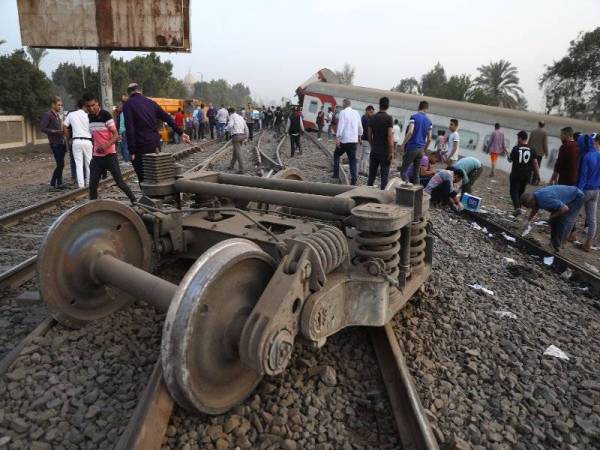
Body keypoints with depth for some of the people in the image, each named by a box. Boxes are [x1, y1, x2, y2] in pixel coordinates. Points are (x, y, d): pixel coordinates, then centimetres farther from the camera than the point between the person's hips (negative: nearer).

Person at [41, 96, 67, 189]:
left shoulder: (58, 115, 18)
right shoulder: (47, 115, -5)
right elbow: (43, 128, -12)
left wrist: (63, 130, 8)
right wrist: (54, 131, -21)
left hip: (61, 142, 8)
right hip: (55, 143, -8)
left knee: (60, 164, 10)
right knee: (60, 164, -9)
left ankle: (53, 182, 21)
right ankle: (59, 184, 0)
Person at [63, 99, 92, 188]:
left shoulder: (71, 114, 5)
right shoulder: (88, 115, -1)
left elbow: (65, 127, 7)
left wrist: (69, 137, 16)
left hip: (76, 141, 2)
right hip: (87, 141, -1)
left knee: (79, 163, 2)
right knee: (88, 163, 9)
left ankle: (81, 184, -4)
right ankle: (88, 182, 14)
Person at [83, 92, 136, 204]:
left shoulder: (105, 115, -12)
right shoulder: (89, 117, 10)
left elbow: (116, 135, -16)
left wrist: (106, 145, -32)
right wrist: (93, 152, 19)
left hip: (109, 155, -6)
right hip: (96, 157, 6)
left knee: (120, 182, -3)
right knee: (92, 185, 1)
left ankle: (134, 202, 11)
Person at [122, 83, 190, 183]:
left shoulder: (128, 104, -3)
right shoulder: (151, 102, 12)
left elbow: (129, 128, -12)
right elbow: (167, 118, 10)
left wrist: (132, 151, -13)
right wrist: (181, 133, 14)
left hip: (141, 146, -5)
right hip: (155, 144, 5)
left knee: (143, 178, 0)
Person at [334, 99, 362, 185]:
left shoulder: (343, 112, -9)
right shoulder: (356, 113, 8)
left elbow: (341, 126, -17)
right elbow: (360, 126, 16)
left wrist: (337, 138, -19)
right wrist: (359, 136, 30)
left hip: (344, 139, -5)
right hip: (354, 140, 5)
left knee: (336, 155, 16)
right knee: (352, 159, 8)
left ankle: (336, 174, 11)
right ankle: (353, 178, 0)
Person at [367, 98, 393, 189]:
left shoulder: (372, 118, 5)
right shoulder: (389, 118, -10)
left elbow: (369, 135, 8)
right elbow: (390, 136, -15)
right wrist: (391, 152, -12)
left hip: (374, 150, 4)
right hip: (385, 151, -4)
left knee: (372, 173, 11)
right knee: (384, 175, 2)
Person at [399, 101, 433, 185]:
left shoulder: (414, 117, -5)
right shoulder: (429, 121, 11)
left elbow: (410, 132, -17)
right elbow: (429, 139, 9)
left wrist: (403, 144, -11)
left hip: (411, 147, -5)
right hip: (420, 149, 5)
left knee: (403, 170, -1)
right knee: (416, 172, 10)